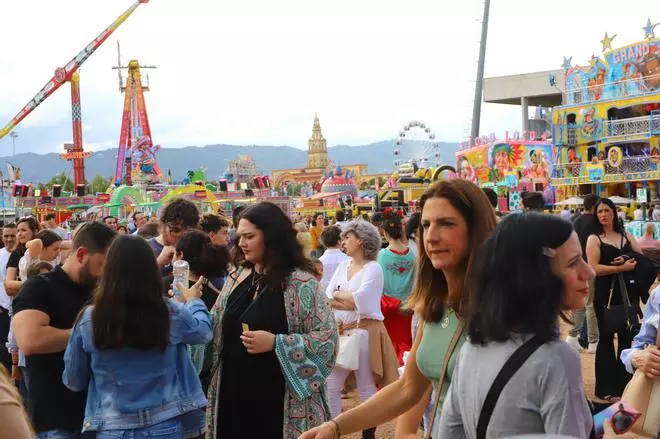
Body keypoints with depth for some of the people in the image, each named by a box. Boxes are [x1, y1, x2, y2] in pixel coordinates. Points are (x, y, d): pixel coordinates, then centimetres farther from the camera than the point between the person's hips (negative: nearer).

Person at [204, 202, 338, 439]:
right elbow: (216, 328, 17)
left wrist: (276, 343, -20)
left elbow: (327, 338, -13)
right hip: (233, 394, 6)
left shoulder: (300, 282, -10)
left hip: (276, 399, -5)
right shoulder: (236, 278, 8)